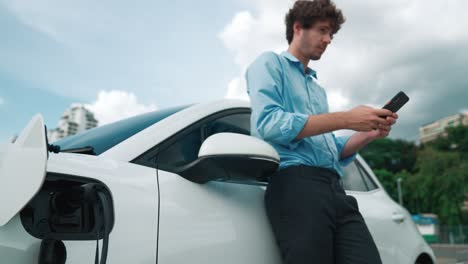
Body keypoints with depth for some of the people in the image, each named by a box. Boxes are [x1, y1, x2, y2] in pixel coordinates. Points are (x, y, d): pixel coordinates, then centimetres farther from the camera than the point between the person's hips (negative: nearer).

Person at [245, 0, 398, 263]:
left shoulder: (318, 88, 31)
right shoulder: (270, 64, 7)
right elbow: (269, 124, -12)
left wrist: (369, 134, 9)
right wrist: (345, 119, -11)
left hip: (335, 189, 7)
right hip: (296, 184, -7)